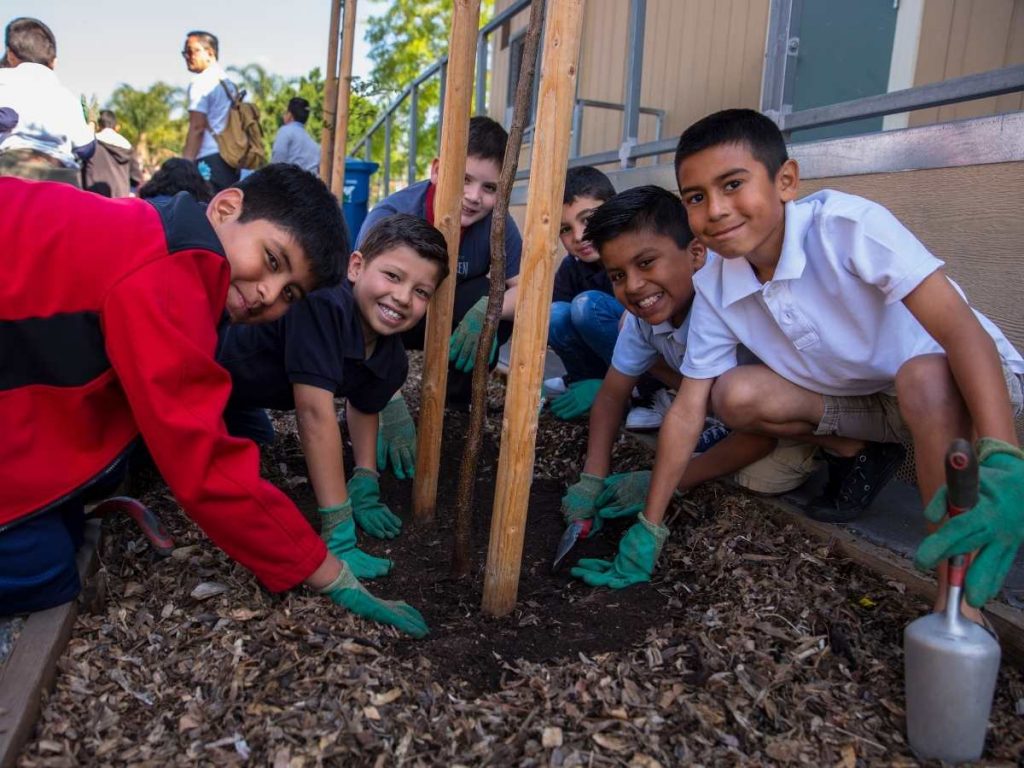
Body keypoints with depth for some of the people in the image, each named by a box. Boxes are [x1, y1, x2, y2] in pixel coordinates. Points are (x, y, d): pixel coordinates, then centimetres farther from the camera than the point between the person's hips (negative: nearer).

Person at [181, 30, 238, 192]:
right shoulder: (229, 83, 20)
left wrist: (185, 166, -14)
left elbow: (197, 128, -13)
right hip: (232, 161, 9)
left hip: (209, 161, -8)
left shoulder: (201, 83, -5)